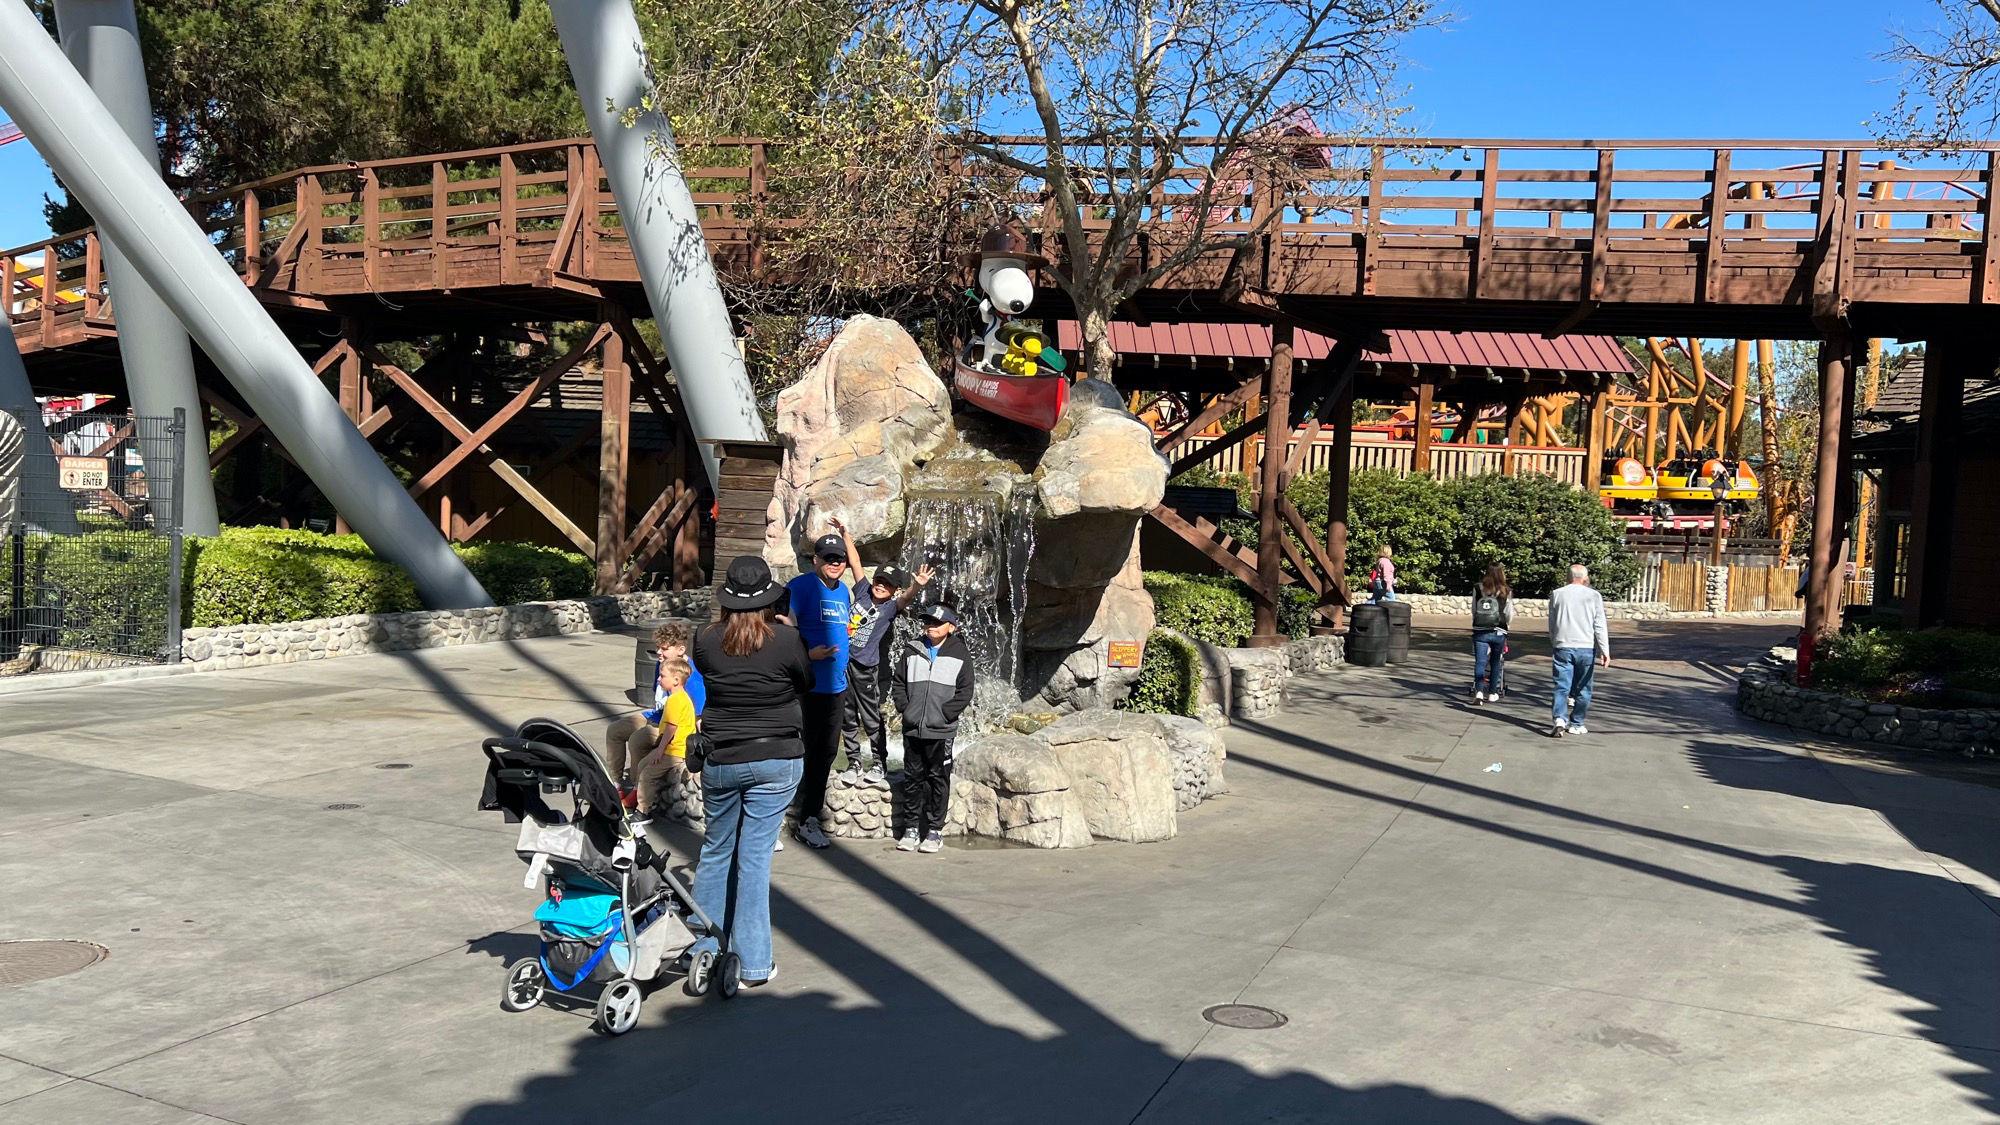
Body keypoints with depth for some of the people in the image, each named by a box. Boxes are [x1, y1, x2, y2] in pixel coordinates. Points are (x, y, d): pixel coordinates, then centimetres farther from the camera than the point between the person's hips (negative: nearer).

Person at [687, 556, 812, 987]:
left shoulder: (706, 641, -7)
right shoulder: (786, 638, -13)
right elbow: (806, 684, 4)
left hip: (720, 760, 2)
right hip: (776, 760, -2)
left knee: (715, 850, 19)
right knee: (755, 857, 2)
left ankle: (702, 947, 28)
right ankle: (753, 963, 6)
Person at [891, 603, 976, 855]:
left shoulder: (960, 655, 0)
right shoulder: (912, 653, 9)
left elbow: (964, 692, -3)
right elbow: (899, 682, 13)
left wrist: (944, 714, -11)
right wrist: (905, 708, -1)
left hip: (941, 731, -3)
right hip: (912, 729, 3)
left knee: (939, 779, 3)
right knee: (912, 778, 8)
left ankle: (935, 831, 10)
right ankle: (911, 829, 16)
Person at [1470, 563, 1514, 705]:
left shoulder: (1478, 589, -1)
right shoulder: (1506, 592, -3)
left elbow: (1473, 610, 5)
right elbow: (1509, 614, 3)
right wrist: (1507, 626, 24)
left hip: (1479, 631, 0)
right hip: (1498, 632, 0)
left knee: (1480, 662, -2)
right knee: (1495, 662, 14)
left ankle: (1479, 692, -18)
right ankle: (1492, 693, 18)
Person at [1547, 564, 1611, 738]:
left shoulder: (1556, 595, 6)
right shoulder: (1593, 596, 1)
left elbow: (1551, 625, 11)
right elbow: (1600, 626, -3)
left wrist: (1552, 648, 20)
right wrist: (1605, 651, -4)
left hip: (1562, 647, 1)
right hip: (1586, 647, -1)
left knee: (1562, 686, -1)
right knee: (1582, 688, 10)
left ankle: (1559, 719, -20)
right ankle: (1576, 724, 15)